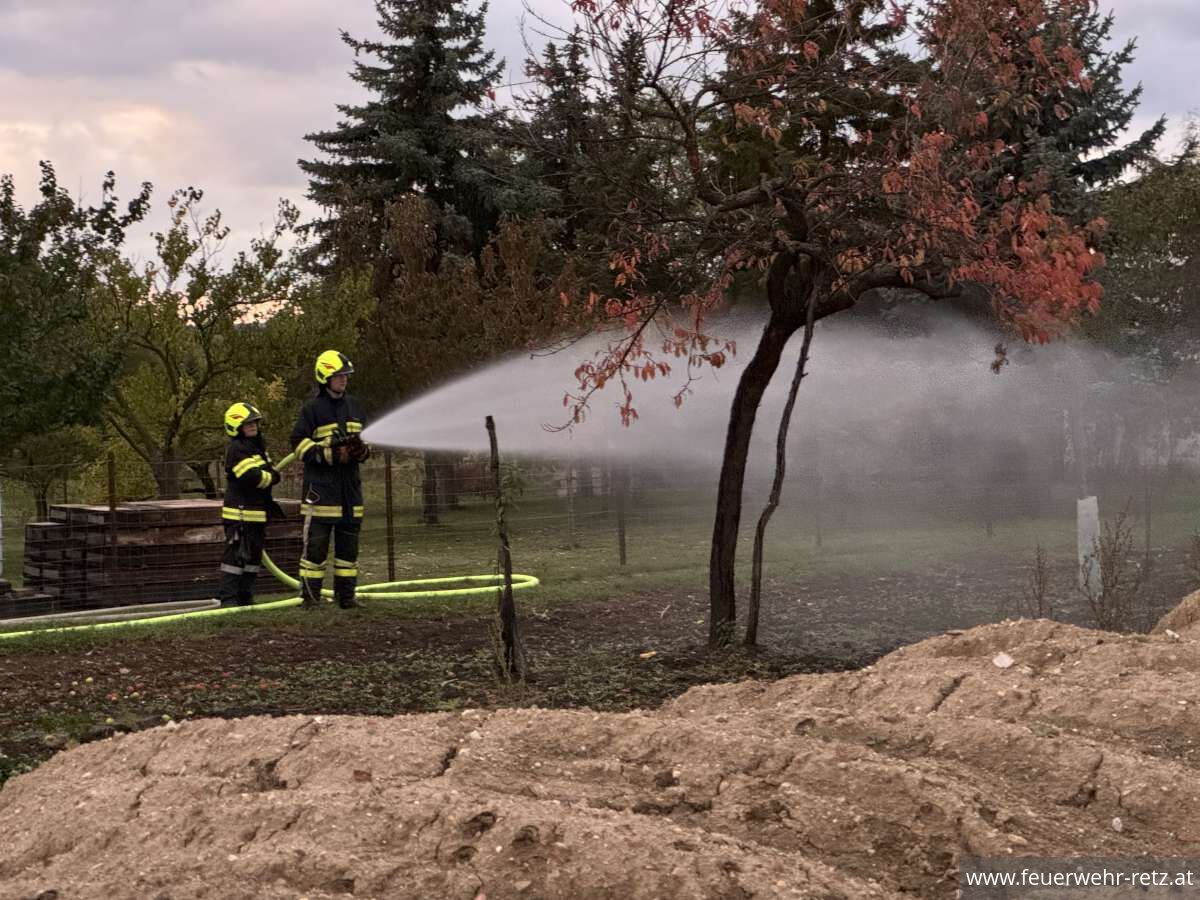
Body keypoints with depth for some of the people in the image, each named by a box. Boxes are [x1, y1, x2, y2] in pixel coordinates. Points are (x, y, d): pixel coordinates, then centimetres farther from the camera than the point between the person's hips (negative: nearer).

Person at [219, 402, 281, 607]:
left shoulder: (258, 446, 17)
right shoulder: (237, 449, -15)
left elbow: (269, 471, 25)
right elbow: (252, 477, -25)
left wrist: (269, 502, 14)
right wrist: (272, 477, -7)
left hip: (257, 512, 10)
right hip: (240, 513, -10)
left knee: (254, 554, 14)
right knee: (236, 554, -7)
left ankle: (245, 595, 22)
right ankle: (228, 597, -4)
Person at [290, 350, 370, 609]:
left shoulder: (352, 406, 14)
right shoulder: (313, 408, -5)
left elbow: (364, 437, 24)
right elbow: (299, 443, -8)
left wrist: (362, 450, 0)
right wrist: (332, 454, -16)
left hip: (350, 486, 6)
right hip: (321, 487, -6)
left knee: (348, 544, 9)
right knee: (316, 543, -6)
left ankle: (345, 594, 16)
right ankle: (310, 595, -1)